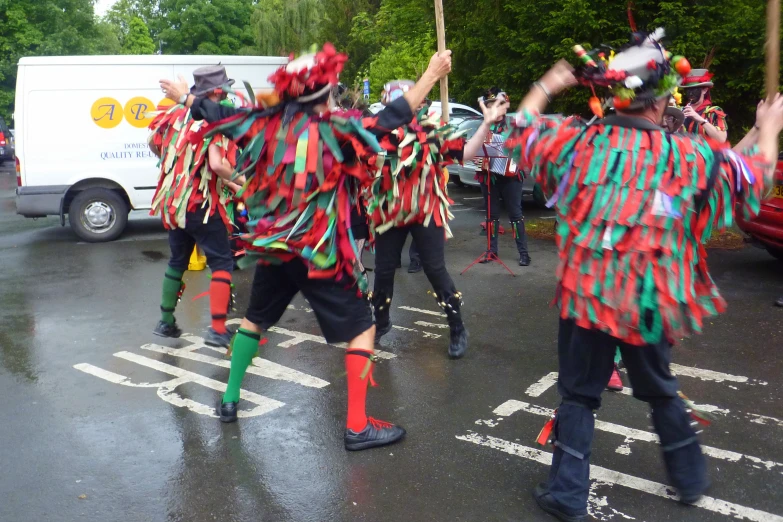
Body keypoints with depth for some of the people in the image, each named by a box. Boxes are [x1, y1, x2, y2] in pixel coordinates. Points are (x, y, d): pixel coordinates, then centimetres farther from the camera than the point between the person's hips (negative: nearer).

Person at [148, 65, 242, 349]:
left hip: (173, 202, 7)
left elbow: (153, 142, 16)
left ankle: (166, 322, 29)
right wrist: (233, 177, -9)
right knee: (222, 262, 0)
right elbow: (217, 165, -28)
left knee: (177, 261, 20)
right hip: (202, 205, -7)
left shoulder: (177, 113, 5)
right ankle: (218, 330, -6)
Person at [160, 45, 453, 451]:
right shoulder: (335, 129, -11)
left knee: (255, 319, 27)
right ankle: (358, 426, 3)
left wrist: (184, 97, 34)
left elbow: (219, 115, 16)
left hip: (273, 248, 6)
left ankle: (230, 399, 36)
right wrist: (431, 76, -10)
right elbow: (391, 119, -16)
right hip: (320, 252, -6)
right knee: (361, 328, 4)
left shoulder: (267, 123, 3)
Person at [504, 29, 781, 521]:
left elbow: (523, 130, 11)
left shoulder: (579, 140, -5)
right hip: (649, 301, 0)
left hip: (585, 293, 0)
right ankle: (691, 478, 41)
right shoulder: (691, 156, -7)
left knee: (579, 394, 13)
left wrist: (546, 87, 27)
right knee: (660, 390, 23)